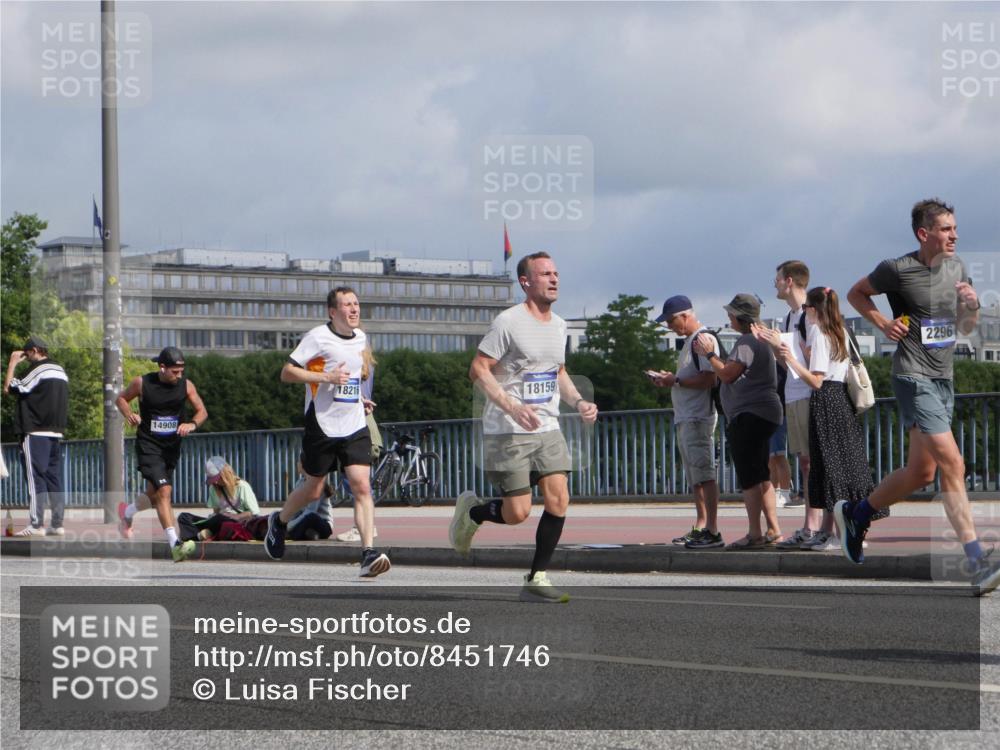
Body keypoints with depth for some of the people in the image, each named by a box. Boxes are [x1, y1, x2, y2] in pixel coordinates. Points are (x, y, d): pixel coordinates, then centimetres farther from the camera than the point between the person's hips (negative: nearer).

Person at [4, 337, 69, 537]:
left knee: (36, 478, -9)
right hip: (56, 432, 8)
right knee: (54, 479, 8)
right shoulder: (60, 371, 16)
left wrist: (12, 364, -1)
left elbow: (9, 388, -10)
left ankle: (35, 525, -14)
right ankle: (57, 524, 6)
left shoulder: (36, 370, -10)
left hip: (35, 433, -8)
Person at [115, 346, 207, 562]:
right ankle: (175, 544, -27)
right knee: (164, 490, -22)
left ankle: (127, 512, 47)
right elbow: (121, 398, 9)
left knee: (154, 495, 15)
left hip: (172, 447, 5)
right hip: (148, 445, -5)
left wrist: (192, 424, -19)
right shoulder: (142, 383, -8)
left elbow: (202, 411, 2)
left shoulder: (186, 385, -2)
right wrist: (129, 414, -11)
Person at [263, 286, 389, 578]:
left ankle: (369, 553, -19)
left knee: (362, 487, -12)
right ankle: (279, 522, 39)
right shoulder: (318, 337, -10)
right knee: (313, 490, 9)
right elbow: (287, 373, -12)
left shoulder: (360, 338, 11)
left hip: (355, 425, 4)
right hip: (322, 425, -4)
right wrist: (327, 377, -21)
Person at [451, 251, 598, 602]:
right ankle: (471, 510, 24)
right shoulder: (509, 322, -11)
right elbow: (478, 369, -13)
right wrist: (513, 408, -24)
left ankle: (537, 578, 2)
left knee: (558, 500, -7)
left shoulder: (558, 324, 13)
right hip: (508, 432, -7)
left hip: (547, 429, 7)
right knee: (518, 512, -7)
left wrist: (578, 401, 7)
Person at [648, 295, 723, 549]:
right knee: (695, 477, 13)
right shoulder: (689, 341, 20)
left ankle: (713, 532, -14)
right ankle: (701, 527, 18)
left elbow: (709, 379, -21)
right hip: (685, 418, 11)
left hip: (699, 418, -11)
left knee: (704, 474, -12)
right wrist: (669, 381, 10)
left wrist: (675, 380, -14)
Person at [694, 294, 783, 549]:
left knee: (749, 477, -10)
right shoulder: (758, 340, 21)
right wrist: (710, 354, 21)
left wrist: (709, 353, -6)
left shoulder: (747, 342, -14)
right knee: (761, 476, 13)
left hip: (749, 416, -11)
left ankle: (754, 534, -11)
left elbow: (727, 374, -18)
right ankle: (773, 530, 13)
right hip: (763, 413, 11)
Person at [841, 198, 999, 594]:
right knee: (953, 464, -17)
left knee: (921, 472, 14)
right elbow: (856, 293, 7)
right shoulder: (898, 270, -10)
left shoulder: (956, 268, 10)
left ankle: (855, 513, 34)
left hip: (944, 379, 8)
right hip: (914, 378, -8)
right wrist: (884, 323, -7)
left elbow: (966, 327, 18)